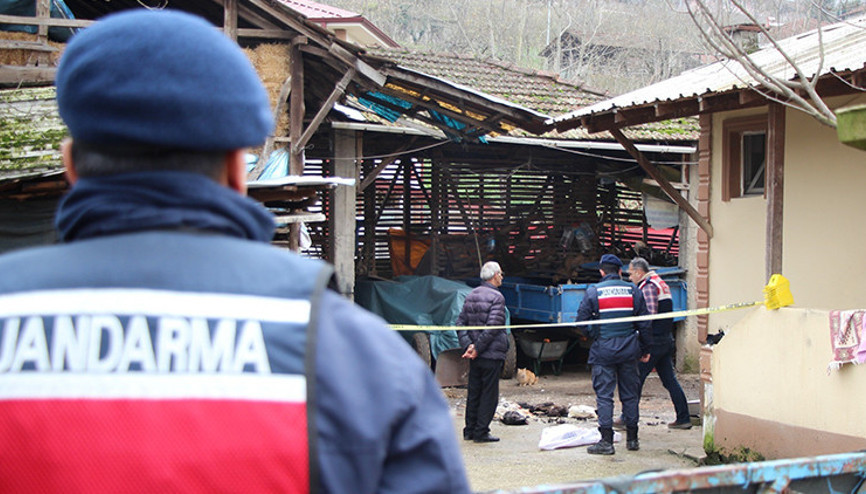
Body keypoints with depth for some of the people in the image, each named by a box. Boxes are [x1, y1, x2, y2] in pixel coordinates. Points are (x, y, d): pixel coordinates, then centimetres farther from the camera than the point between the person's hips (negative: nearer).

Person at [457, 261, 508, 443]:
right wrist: (477, 348, -14)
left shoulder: (471, 295, 11)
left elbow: (461, 323, 6)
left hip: (475, 355, 7)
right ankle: (481, 432, 3)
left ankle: (470, 430, 19)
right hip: (492, 354, -7)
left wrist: (468, 345, -3)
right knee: (489, 394, 1)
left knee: (473, 392, 14)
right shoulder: (497, 297, -12)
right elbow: (492, 327, -19)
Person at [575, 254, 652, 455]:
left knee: (604, 395, 0)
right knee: (630, 394, 11)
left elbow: (581, 320, -3)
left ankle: (606, 441, -3)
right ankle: (632, 439, 17)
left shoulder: (593, 291, -3)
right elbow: (644, 323, 7)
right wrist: (645, 349, 15)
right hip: (629, 350, 3)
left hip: (603, 349, -3)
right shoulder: (633, 291, 4)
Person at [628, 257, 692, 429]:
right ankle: (683, 419, 10)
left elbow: (650, 314, -21)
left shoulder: (648, 286, -11)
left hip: (653, 341, -9)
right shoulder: (661, 283, 19)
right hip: (667, 339, 9)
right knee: (670, 379, 10)